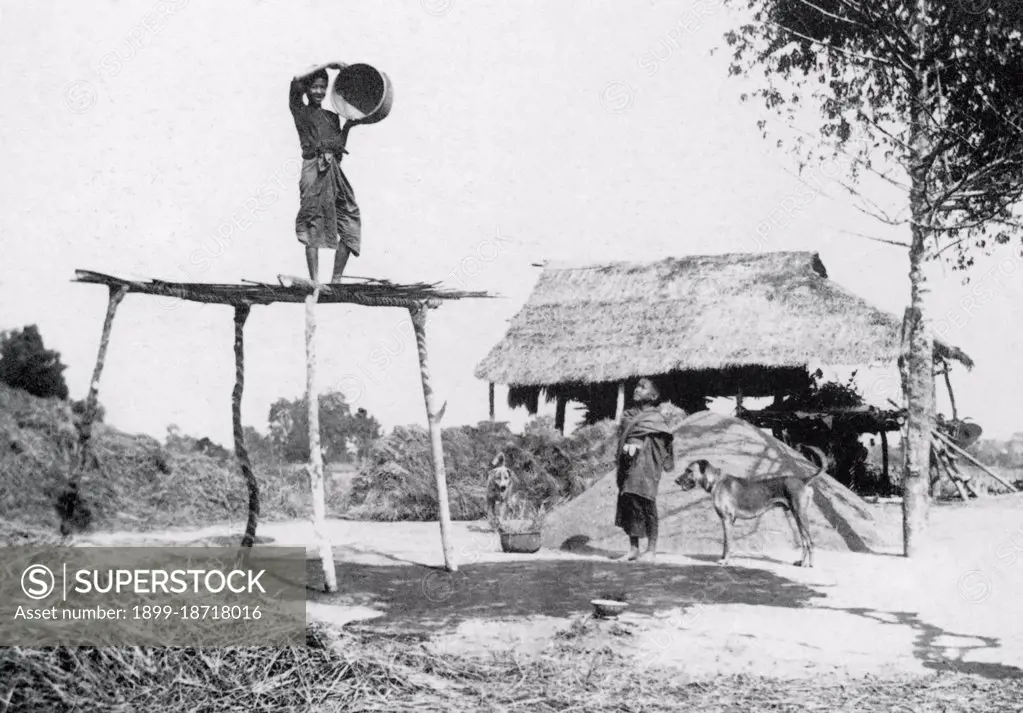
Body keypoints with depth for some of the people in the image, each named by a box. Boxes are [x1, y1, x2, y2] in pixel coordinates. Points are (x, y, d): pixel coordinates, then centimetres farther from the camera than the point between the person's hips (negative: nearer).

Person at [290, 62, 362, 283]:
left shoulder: (332, 117, 21)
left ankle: (336, 280, 7)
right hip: (314, 169, -6)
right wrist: (327, 65, -7)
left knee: (349, 223, 0)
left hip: (334, 170, 6)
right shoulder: (300, 111, 6)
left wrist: (347, 126, 5)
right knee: (312, 227, -8)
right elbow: (296, 81, -11)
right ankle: (314, 281, -9)